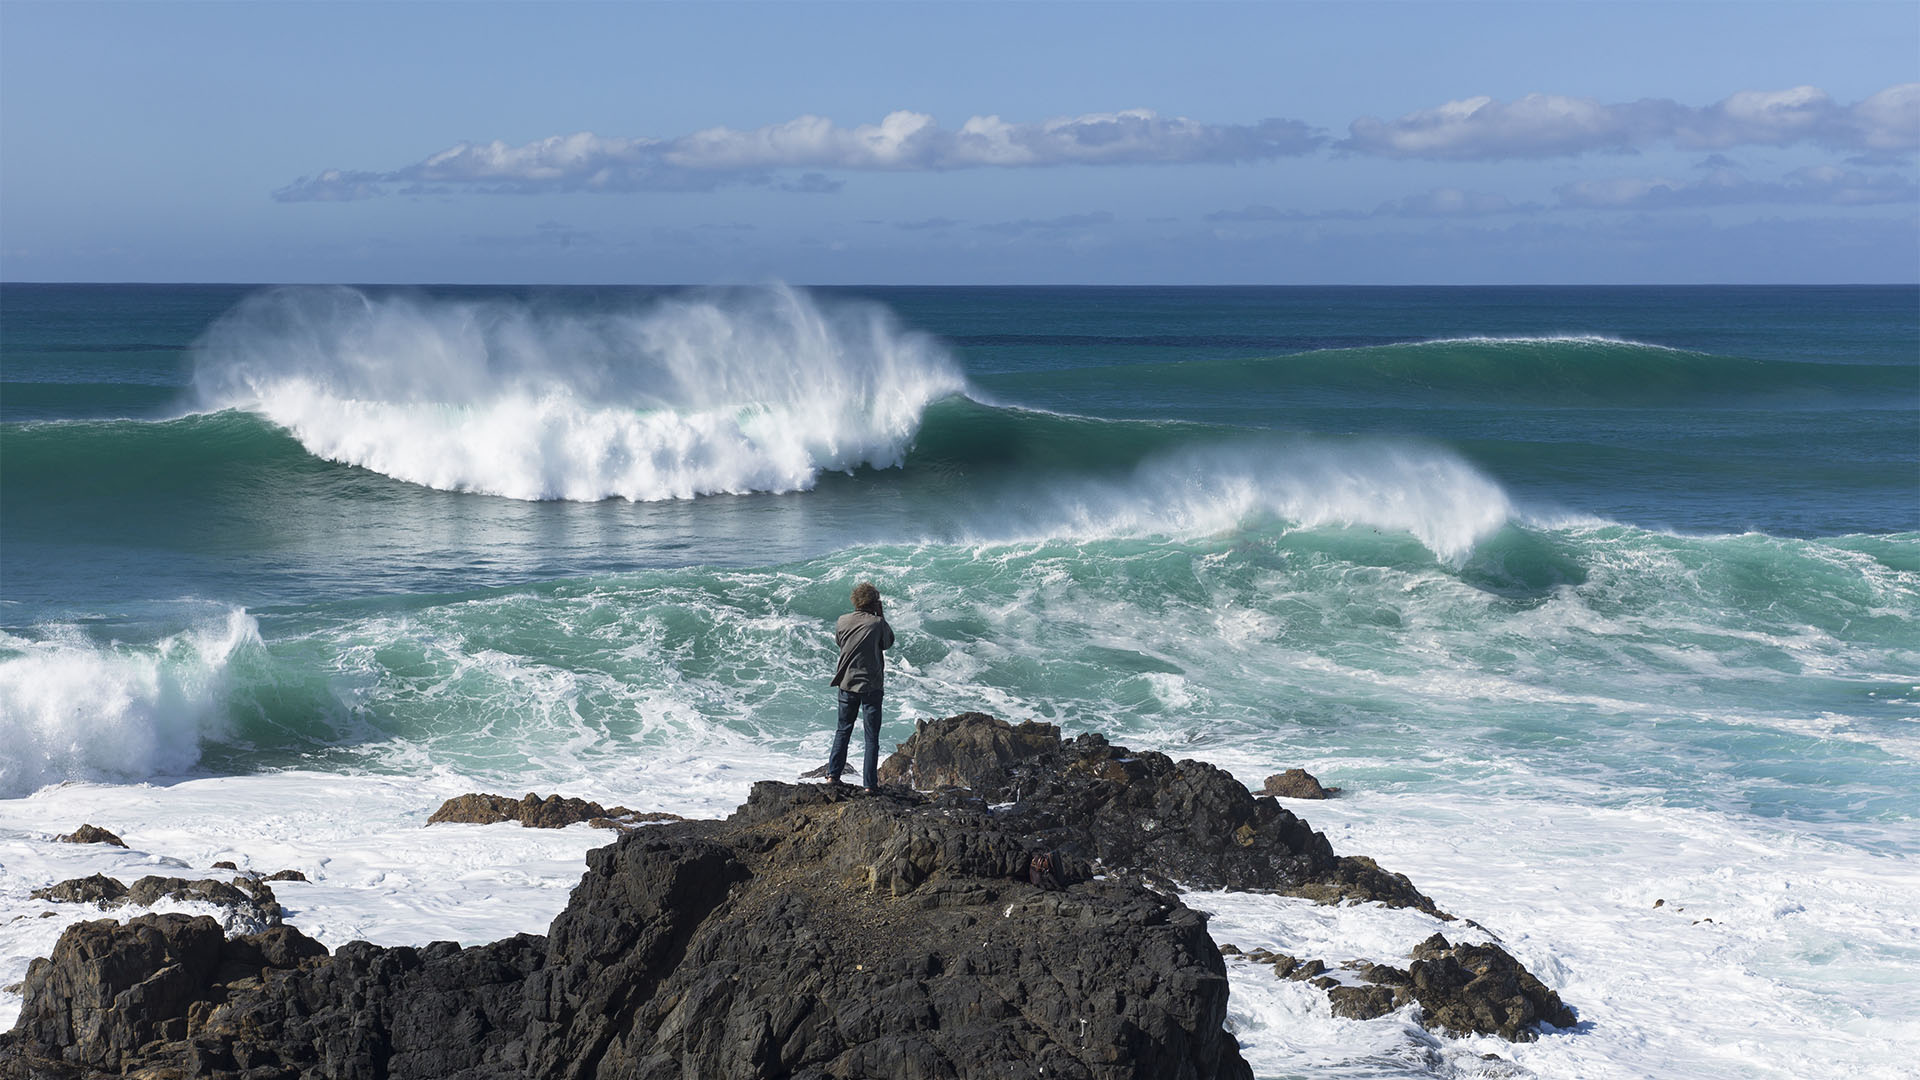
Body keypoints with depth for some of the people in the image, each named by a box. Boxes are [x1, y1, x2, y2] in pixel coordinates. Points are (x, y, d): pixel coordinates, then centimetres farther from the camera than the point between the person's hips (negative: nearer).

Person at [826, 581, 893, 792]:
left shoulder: (842, 621, -3)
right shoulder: (878, 623, -13)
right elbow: (888, 643, 4)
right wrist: (880, 616, 5)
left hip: (847, 683, 3)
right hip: (871, 685, -3)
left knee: (843, 730, 17)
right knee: (872, 736, 3)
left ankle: (832, 774, 14)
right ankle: (870, 783, 1)